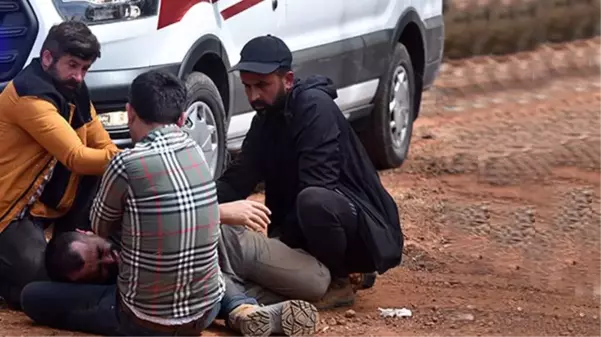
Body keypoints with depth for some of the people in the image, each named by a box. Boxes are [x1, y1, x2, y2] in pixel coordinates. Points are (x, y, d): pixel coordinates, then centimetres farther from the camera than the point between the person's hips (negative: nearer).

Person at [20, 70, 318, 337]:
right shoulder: (195, 151, 0)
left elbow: (101, 227, 2)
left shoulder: (128, 163, -19)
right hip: (206, 311, 7)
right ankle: (246, 312, 6)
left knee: (34, 297, 8)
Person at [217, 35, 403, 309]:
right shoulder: (265, 121, 8)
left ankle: (338, 283, -12)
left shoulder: (314, 106, -18)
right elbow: (237, 179, 2)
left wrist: (280, 238, -24)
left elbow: (317, 185, -26)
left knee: (314, 201, -38)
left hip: (366, 232, -9)